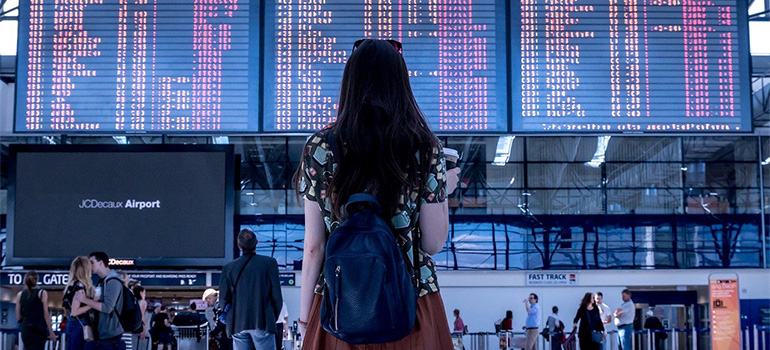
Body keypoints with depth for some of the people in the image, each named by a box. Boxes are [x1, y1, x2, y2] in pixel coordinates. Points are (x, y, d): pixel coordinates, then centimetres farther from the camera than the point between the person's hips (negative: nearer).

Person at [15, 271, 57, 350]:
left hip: (25, 330, 4)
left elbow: (18, 317, 6)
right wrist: (51, 332, -1)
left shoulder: (20, 295, 5)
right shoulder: (42, 293, -5)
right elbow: (46, 315, -6)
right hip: (38, 331, -4)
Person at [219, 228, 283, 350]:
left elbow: (224, 298, 5)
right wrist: (273, 317, 12)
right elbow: (276, 295, -2)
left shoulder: (229, 268, 5)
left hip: (238, 325, 3)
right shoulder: (269, 263, -1)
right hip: (263, 323, -3)